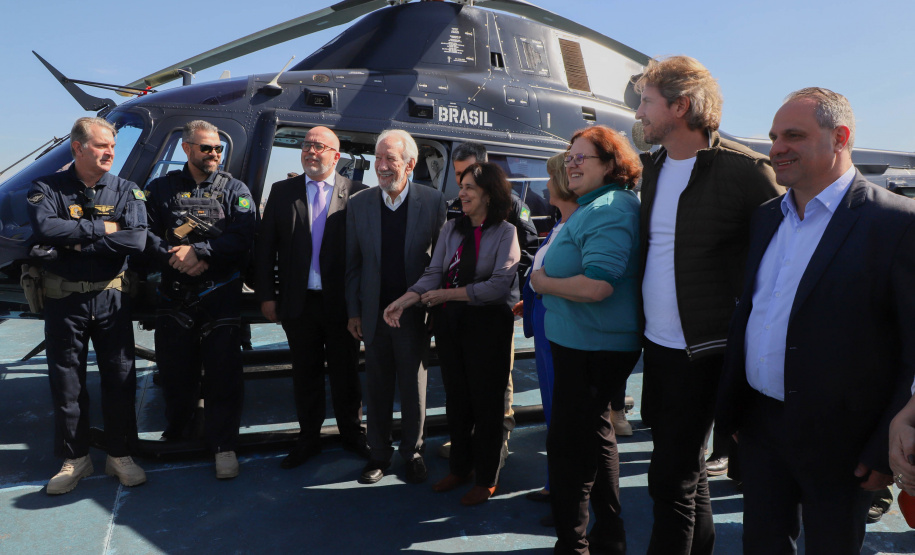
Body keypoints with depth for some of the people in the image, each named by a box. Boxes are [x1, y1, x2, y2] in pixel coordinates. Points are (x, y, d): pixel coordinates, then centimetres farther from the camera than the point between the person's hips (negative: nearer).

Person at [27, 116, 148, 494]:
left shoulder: (125, 191, 2)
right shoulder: (47, 189, 0)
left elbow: (137, 240, -15)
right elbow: (44, 229, -21)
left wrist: (76, 242, -16)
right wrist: (101, 228, -16)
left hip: (110, 297, 1)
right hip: (63, 300, 0)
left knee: (120, 378, 5)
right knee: (66, 382, 9)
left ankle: (120, 456, 20)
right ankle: (75, 459, 24)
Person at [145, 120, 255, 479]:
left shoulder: (234, 190, 6)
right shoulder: (161, 189, 10)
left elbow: (242, 237, -8)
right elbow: (146, 235, -1)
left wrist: (198, 252, -16)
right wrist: (178, 259, -15)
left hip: (221, 295, -2)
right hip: (174, 295, 2)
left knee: (224, 371, -3)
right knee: (175, 369, 12)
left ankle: (223, 445, 9)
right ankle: (177, 435, 33)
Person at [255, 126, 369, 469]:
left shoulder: (357, 194, -3)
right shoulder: (282, 192, 6)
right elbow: (265, 248, 6)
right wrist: (266, 295, 0)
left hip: (342, 303, -2)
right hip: (298, 302, 3)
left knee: (345, 373, 11)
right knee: (305, 374, 14)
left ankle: (352, 434, 30)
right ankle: (308, 438, 30)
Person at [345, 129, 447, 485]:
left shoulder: (433, 201, -5)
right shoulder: (359, 204, 1)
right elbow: (352, 263, 4)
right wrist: (353, 312, 2)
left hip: (415, 312, -2)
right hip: (375, 314, 2)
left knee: (414, 389, 12)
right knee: (377, 389, 13)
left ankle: (413, 453, 31)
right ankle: (379, 454, 31)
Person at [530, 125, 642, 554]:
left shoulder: (609, 210, -20)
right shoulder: (590, 207, 14)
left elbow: (596, 285, -29)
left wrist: (541, 281, -16)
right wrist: (545, 276, 6)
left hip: (592, 346, -11)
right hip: (583, 341, 11)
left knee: (569, 443, -1)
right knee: (595, 433, 21)